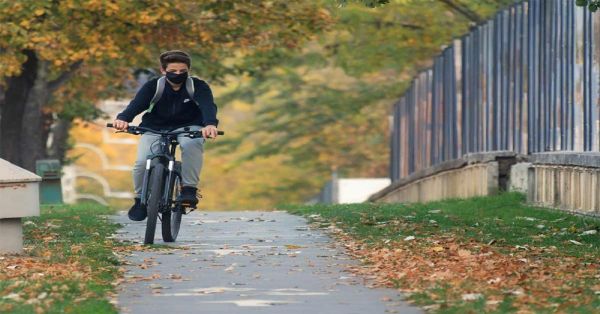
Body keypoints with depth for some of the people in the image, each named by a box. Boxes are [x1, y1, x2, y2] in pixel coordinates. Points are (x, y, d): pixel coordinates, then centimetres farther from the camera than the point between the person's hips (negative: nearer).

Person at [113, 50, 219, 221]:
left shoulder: (198, 86, -15)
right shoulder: (153, 86, -14)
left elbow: (208, 106, -33)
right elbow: (136, 104, -29)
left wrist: (210, 124, -57)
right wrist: (123, 118, -53)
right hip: (155, 129, 1)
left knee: (191, 145, -37)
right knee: (142, 162, -22)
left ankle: (189, 189, -25)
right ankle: (141, 199, 6)